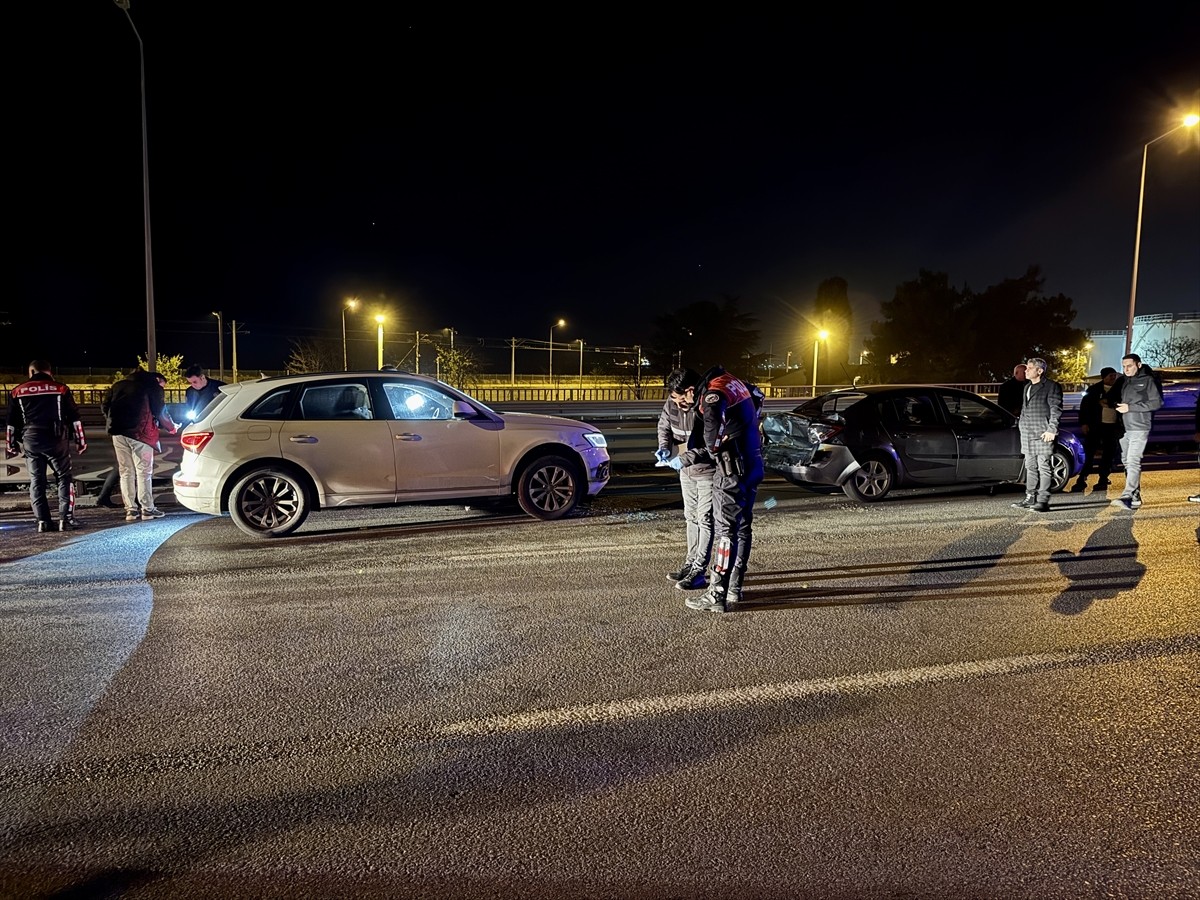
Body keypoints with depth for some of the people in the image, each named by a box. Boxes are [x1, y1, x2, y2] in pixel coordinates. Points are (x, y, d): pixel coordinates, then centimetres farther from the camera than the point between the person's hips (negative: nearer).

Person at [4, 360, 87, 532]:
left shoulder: (17, 391, 8)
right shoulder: (61, 389, 2)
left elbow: (11, 422, 10)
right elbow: (74, 417, 2)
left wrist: (10, 446, 16)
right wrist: (80, 440, 8)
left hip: (30, 441, 2)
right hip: (56, 440, -2)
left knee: (36, 482, 9)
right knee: (64, 478, 6)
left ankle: (43, 521, 5)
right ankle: (66, 518, -4)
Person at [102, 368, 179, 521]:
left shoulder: (118, 385, 21)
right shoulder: (152, 386, 6)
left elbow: (105, 405, 16)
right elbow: (160, 411, 4)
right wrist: (172, 427, 16)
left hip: (118, 432, 5)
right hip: (140, 432, -5)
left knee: (126, 472, 9)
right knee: (144, 471, -1)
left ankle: (130, 509, 8)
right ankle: (147, 509, 0)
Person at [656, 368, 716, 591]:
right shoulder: (672, 403, -10)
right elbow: (664, 425, 8)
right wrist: (664, 447, -10)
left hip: (708, 471, -7)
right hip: (686, 470, 7)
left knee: (705, 519, -2)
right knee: (691, 517, 17)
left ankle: (698, 571, 4)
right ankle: (690, 563, 29)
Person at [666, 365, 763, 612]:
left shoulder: (713, 397, -18)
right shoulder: (737, 384, 9)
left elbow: (715, 442, -25)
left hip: (732, 473, -9)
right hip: (753, 468, 9)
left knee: (724, 531, -4)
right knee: (742, 528, 14)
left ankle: (716, 596, 0)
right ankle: (734, 589, 25)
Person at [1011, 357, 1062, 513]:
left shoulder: (1051, 386, -4)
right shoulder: (1027, 387, 20)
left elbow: (1056, 409, -9)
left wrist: (1051, 429, -15)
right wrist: (1021, 425, 18)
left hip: (1043, 434, -8)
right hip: (1027, 434, 8)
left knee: (1044, 467, -6)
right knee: (1030, 467, 11)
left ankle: (1043, 500, -6)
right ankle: (1030, 498, 17)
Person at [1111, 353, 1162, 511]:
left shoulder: (1148, 380, -3)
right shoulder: (1124, 381, 17)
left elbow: (1157, 402, -10)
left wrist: (1130, 407, -14)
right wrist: (1118, 406, 4)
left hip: (1139, 428, -7)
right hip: (1124, 428, 7)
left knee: (1133, 462, -16)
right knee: (1126, 461, 8)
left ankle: (1127, 496, -24)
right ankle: (1135, 497, 14)